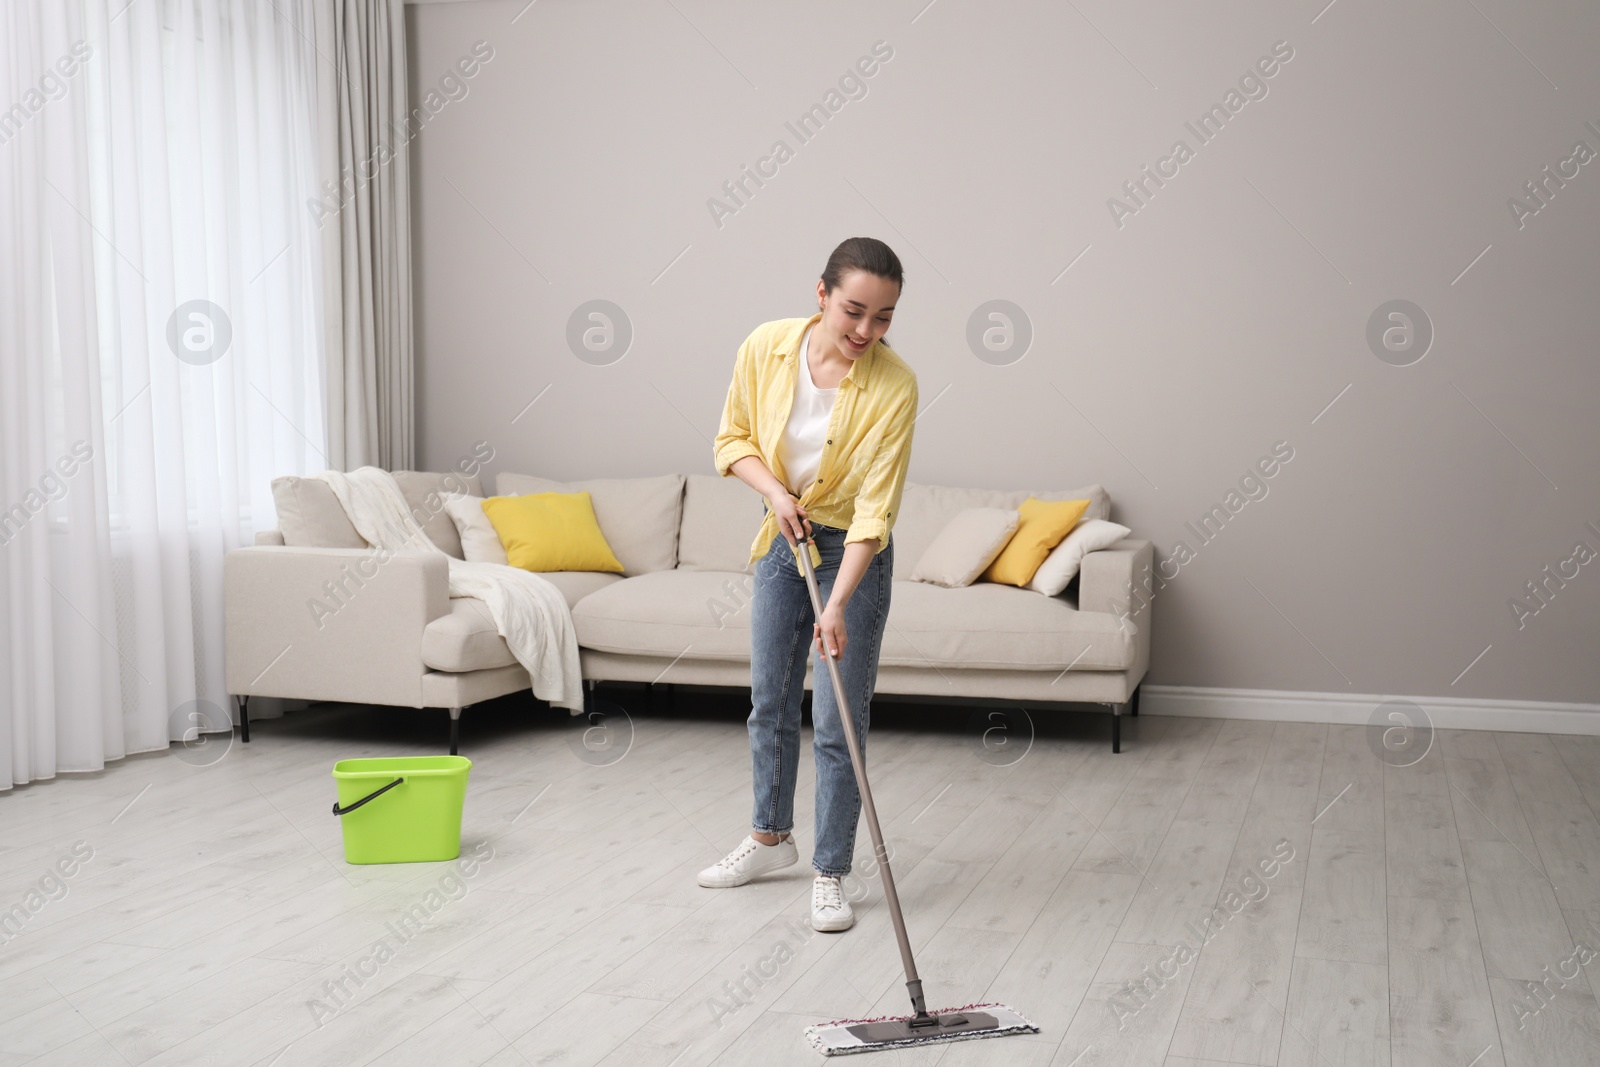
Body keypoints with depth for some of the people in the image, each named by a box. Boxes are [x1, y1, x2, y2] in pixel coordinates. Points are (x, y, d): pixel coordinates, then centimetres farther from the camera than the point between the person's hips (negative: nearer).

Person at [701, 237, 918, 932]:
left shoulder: (894, 386, -24)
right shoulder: (766, 347, -14)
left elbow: (874, 508, -25)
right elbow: (733, 438, 1)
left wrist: (838, 603, -32)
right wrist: (775, 492, -18)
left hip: (854, 551, -4)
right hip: (783, 538, 4)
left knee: (837, 722, -3)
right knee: (770, 701, 16)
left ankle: (829, 874, 11)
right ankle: (771, 837, 36)